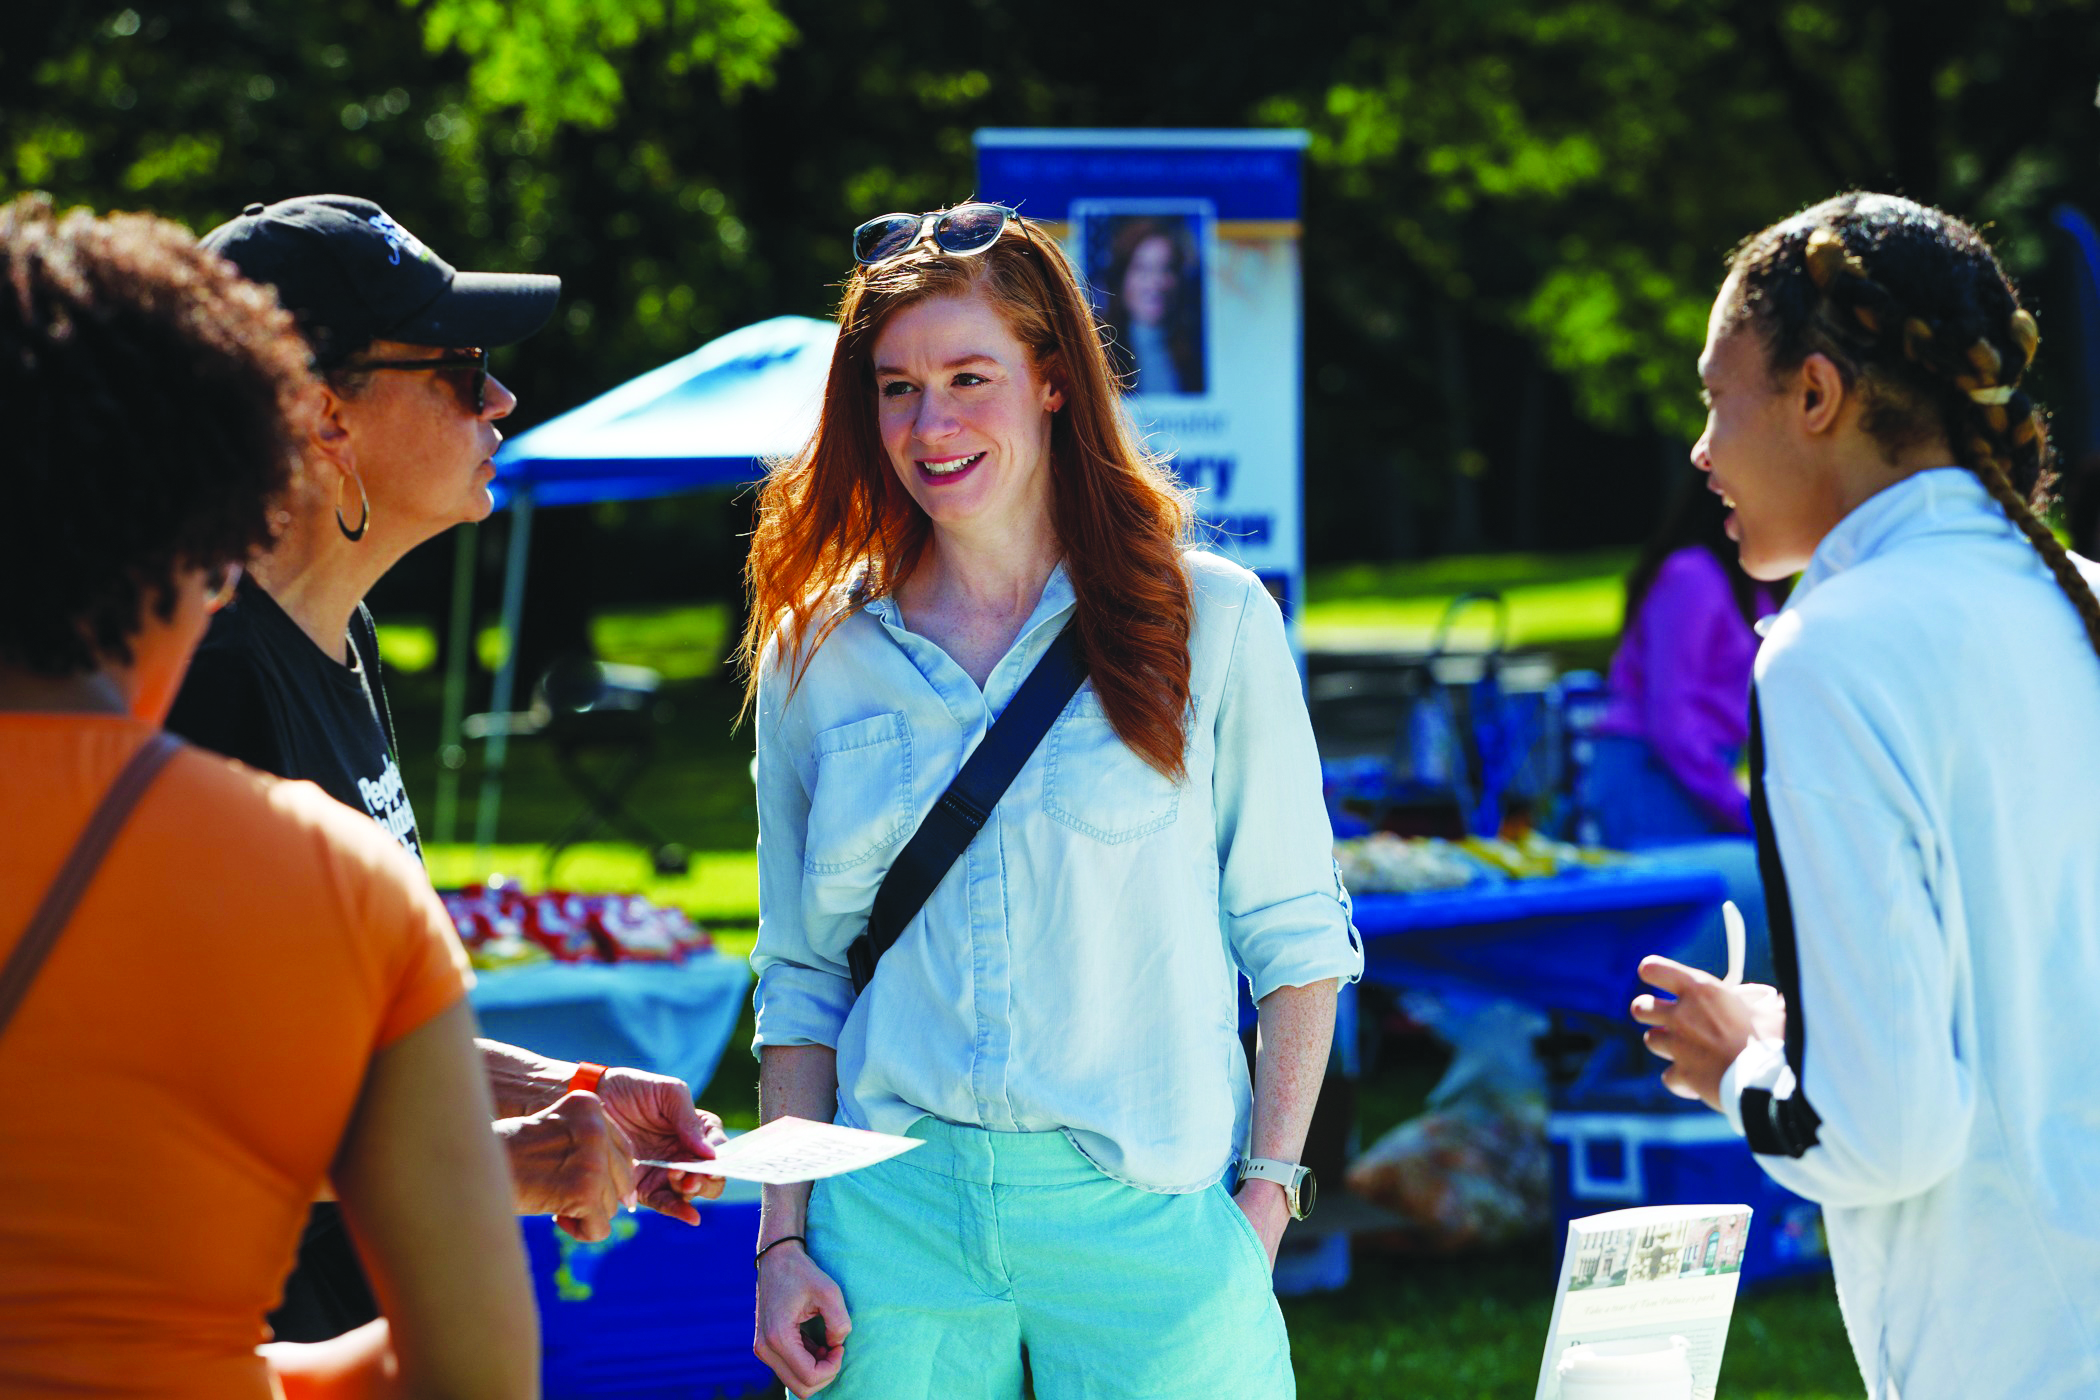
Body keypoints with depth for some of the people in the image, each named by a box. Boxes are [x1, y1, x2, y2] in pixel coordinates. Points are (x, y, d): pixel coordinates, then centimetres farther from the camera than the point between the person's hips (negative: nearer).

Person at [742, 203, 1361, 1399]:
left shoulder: (1211, 623, 2)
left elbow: (1296, 936, 2)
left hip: (1145, 1214, -2)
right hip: (895, 1216, 2)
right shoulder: (816, 660, 9)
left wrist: (1267, 1201, -6)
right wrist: (785, 1239, 5)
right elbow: (800, 976, 13)